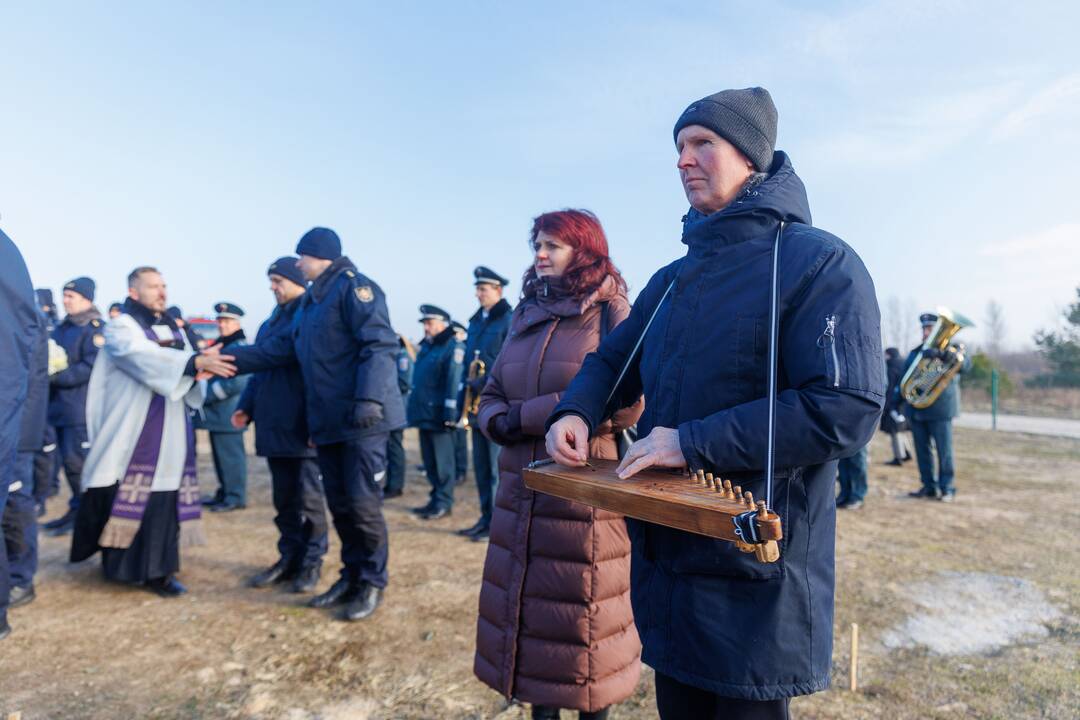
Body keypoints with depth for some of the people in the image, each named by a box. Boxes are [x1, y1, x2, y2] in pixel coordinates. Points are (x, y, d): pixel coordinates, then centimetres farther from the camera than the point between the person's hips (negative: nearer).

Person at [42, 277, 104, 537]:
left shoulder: (96, 329, -9)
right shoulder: (61, 328, 18)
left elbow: (91, 367, -18)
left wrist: (55, 377, -20)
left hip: (81, 408, -8)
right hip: (60, 406, 8)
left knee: (77, 461, -6)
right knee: (69, 460, 13)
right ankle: (77, 511, 23)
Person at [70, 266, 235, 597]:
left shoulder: (173, 330, 17)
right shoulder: (120, 328, -4)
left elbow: (182, 373, 10)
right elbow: (147, 359, -24)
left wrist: (202, 368, -14)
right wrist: (197, 361, -38)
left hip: (169, 433, 5)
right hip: (134, 432, -5)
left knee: (164, 498, 5)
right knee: (132, 499, -4)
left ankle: (158, 568, 12)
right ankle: (126, 564, 7)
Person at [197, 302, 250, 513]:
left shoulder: (239, 348, -14)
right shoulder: (218, 346, 17)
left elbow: (235, 383, -21)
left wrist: (205, 394, -16)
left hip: (228, 414, -9)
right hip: (217, 414, 9)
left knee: (231, 455, -4)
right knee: (221, 455, 15)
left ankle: (235, 497, 3)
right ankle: (224, 493, 25)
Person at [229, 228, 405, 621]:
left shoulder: (353, 286, -8)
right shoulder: (312, 301, 21)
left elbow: (380, 344, -18)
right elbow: (284, 347, 24)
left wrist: (369, 399, -27)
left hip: (362, 419, -9)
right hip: (328, 422, 9)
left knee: (363, 503, -4)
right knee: (340, 504, 14)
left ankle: (373, 582, 12)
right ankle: (353, 575, 27)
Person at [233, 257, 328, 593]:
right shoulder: (271, 323, 18)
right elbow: (258, 367, 23)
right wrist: (247, 407, 11)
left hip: (303, 427, -7)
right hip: (274, 426, 8)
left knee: (309, 497, 2)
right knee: (283, 498, 14)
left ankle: (312, 562, 14)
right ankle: (289, 557, 25)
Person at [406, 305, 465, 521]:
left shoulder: (453, 347, -10)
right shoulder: (425, 346, 16)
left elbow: (453, 381, -17)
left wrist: (449, 412, -21)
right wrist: (413, 408, 17)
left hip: (438, 416, -8)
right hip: (423, 413, 9)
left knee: (442, 460, 0)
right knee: (429, 460, 15)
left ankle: (444, 503, 9)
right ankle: (436, 498, 25)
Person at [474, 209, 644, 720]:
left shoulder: (611, 314, -6)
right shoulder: (526, 315, 13)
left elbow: (625, 404, -18)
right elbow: (492, 393, 16)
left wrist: (528, 416, -16)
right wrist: (497, 421, -8)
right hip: (522, 492, 6)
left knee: (581, 622, 7)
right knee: (527, 611, 14)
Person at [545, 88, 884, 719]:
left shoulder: (820, 263, -11)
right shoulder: (673, 280, 10)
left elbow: (847, 410, -22)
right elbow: (613, 362, 17)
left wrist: (694, 443, -23)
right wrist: (577, 412, -5)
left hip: (755, 577, -6)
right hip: (664, 556, 7)